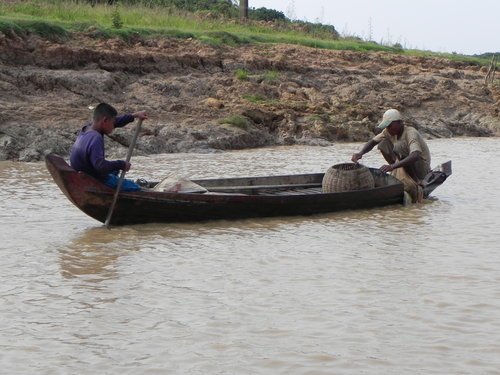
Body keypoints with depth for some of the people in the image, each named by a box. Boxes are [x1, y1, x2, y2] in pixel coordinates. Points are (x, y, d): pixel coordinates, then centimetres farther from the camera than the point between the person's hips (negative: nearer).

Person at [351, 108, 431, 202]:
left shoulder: (411, 133, -26)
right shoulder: (389, 132, -3)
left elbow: (415, 156, -43)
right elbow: (372, 142, -4)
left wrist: (393, 166, -54)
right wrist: (360, 153, -25)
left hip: (422, 169, -7)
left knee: (399, 146, -33)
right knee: (383, 144, -5)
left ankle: (415, 186, -25)